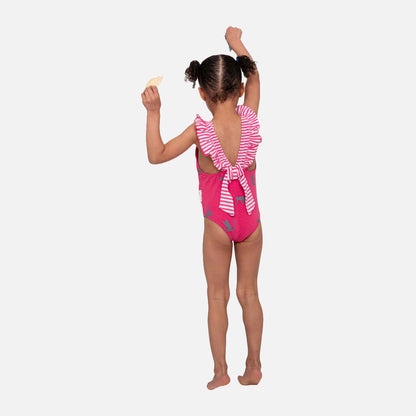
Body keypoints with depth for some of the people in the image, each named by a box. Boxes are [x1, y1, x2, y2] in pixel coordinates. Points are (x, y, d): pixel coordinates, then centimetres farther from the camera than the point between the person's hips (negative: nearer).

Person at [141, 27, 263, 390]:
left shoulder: (201, 131, -18)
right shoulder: (249, 118, -11)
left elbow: (156, 155, -12)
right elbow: (254, 76, 7)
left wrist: (153, 112, -13)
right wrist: (236, 41, 20)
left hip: (218, 223, -2)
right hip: (251, 220, 3)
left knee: (217, 296, 10)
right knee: (249, 292, 14)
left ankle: (220, 370, 14)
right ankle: (254, 366, 22)